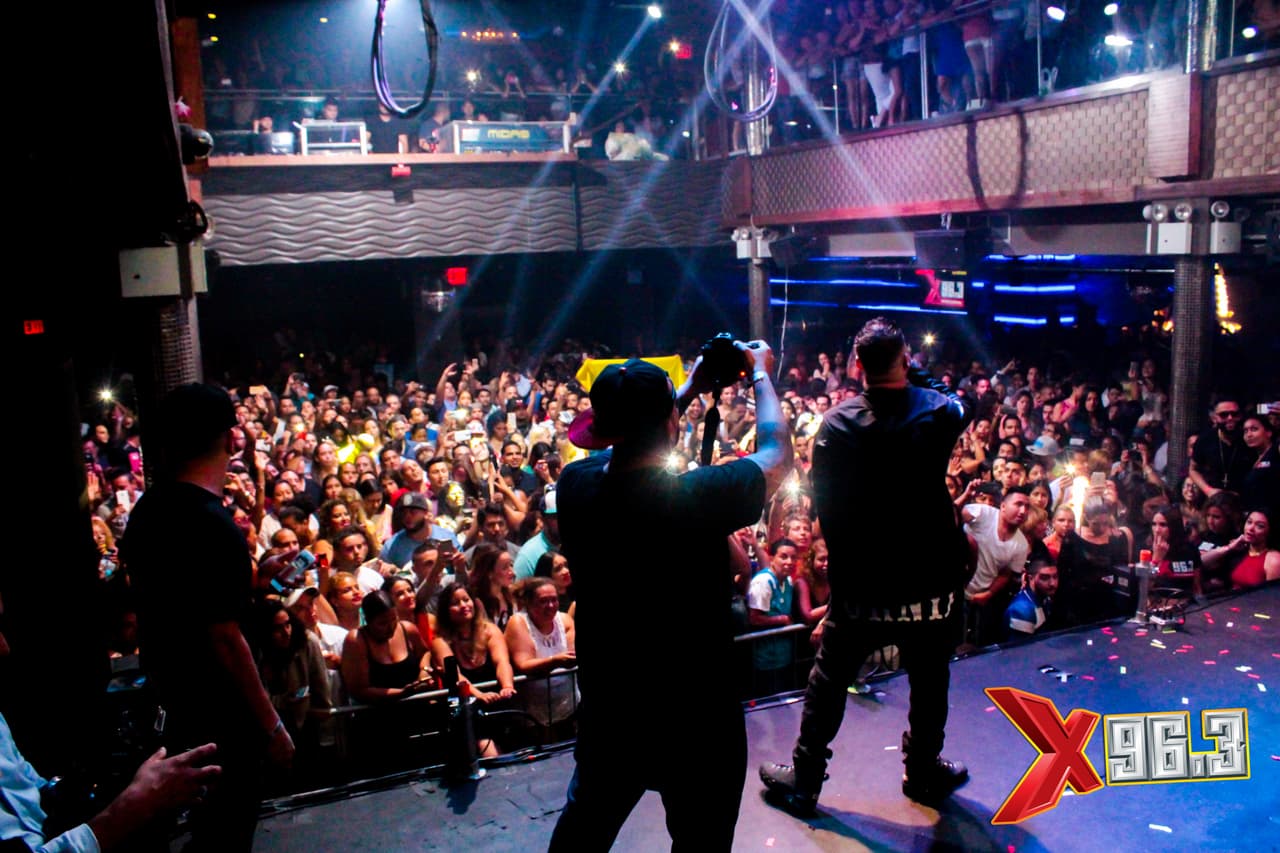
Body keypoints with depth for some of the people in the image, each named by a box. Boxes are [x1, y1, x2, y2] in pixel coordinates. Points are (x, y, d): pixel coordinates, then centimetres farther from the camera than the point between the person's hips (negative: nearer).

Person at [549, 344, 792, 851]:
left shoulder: (576, 484, -15)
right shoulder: (696, 496, -28)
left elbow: (627, 439, 9)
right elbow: (777, 453, -10)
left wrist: (691, 388, 11)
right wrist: (760, 373, 4)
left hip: (607, 710, 5)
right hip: (697, 718, -4)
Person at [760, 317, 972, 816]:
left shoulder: (836, 423, -11)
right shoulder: (939, 412, -12)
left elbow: (822, 502, -6)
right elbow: (961, 406, 14)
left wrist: (843, 551, 8)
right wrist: (920, 374, 12)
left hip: (859, 582, 0)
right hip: (930, 578, 1)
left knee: (829, 680, 13)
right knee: (929, 680, 20)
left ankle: (804, 781, 22)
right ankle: (923, 772, 36)